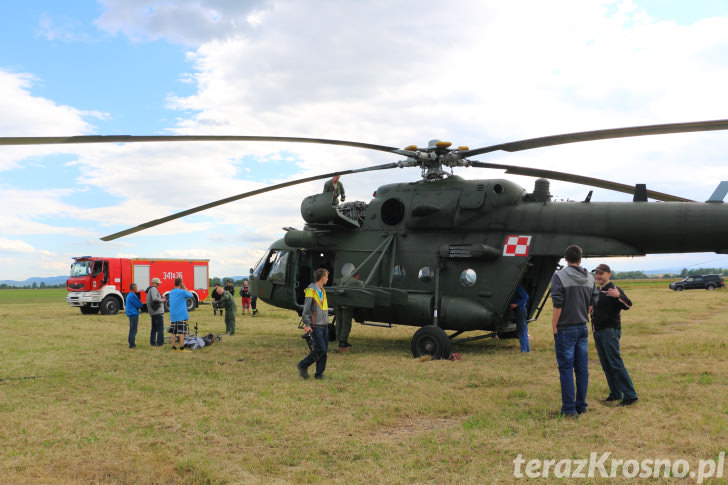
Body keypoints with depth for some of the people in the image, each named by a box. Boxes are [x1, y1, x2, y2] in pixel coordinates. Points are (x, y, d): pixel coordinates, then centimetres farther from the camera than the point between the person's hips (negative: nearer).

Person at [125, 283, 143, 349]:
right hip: (134, 314, -10)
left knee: (132, 330, 16)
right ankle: (132, 345, -5)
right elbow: (140, 305, -16)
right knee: (133, 330, -7)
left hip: (130, 313, 10)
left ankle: (131, 343, 23)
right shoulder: (132, 295, -17)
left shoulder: (129, 295, 15)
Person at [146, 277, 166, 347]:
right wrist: (162, 300, -12)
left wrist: (161, 297, 10)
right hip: (158, 311, -10)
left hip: (152, 312, 10)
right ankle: (160, 343, -6)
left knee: (154, 328, 16)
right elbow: (154, 298, -27)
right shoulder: (153, 289, -12)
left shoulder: (149, 290, 20)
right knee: (160, 328, -6)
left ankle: (152, 342, 19)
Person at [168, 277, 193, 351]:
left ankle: (173, 347, 13)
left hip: (173, 316, 6)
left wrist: (183, 288, 15)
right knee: (182, 332, -4)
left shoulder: (171, 292, 8)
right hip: (182, 315, -6)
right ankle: (182, 348, -5)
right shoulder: (183, 292, -10)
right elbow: (192, 295, 4)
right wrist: (185, 288, 5)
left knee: (173, 332, 10)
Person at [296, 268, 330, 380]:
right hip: (316, 326, -8)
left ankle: (319, 373, 13)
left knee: (325, 350, 5)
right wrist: (307, 324, -19)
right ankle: (303, 365, 5)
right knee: (320, 349, -12)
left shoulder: (322, 291, 15)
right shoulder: (311, 291, -10)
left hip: (324, 325, 8)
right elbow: (306, 310, -13)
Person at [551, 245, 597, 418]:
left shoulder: (559, 276, -12)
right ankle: (581, 406, 17)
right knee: (582, 368, 10)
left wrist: (554, 326, -8)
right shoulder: (590, 278, 7)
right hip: (583, 328, 6)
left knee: (566, 369, -1)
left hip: (565, 329, -5)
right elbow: (592, 303, 10)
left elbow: (558, 305, -16)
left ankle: (569, 408, 1)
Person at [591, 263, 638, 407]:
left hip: (610, 331, -8)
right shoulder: (597, 291, 15)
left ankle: (630, 395, -7)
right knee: (606, 365, 11)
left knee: (616, 364, -11)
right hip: (598, 331, 9)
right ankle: (615, 394, 18)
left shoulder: (614, 290, -10)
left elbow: (628, 305, -25)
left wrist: (619, 296, -40)